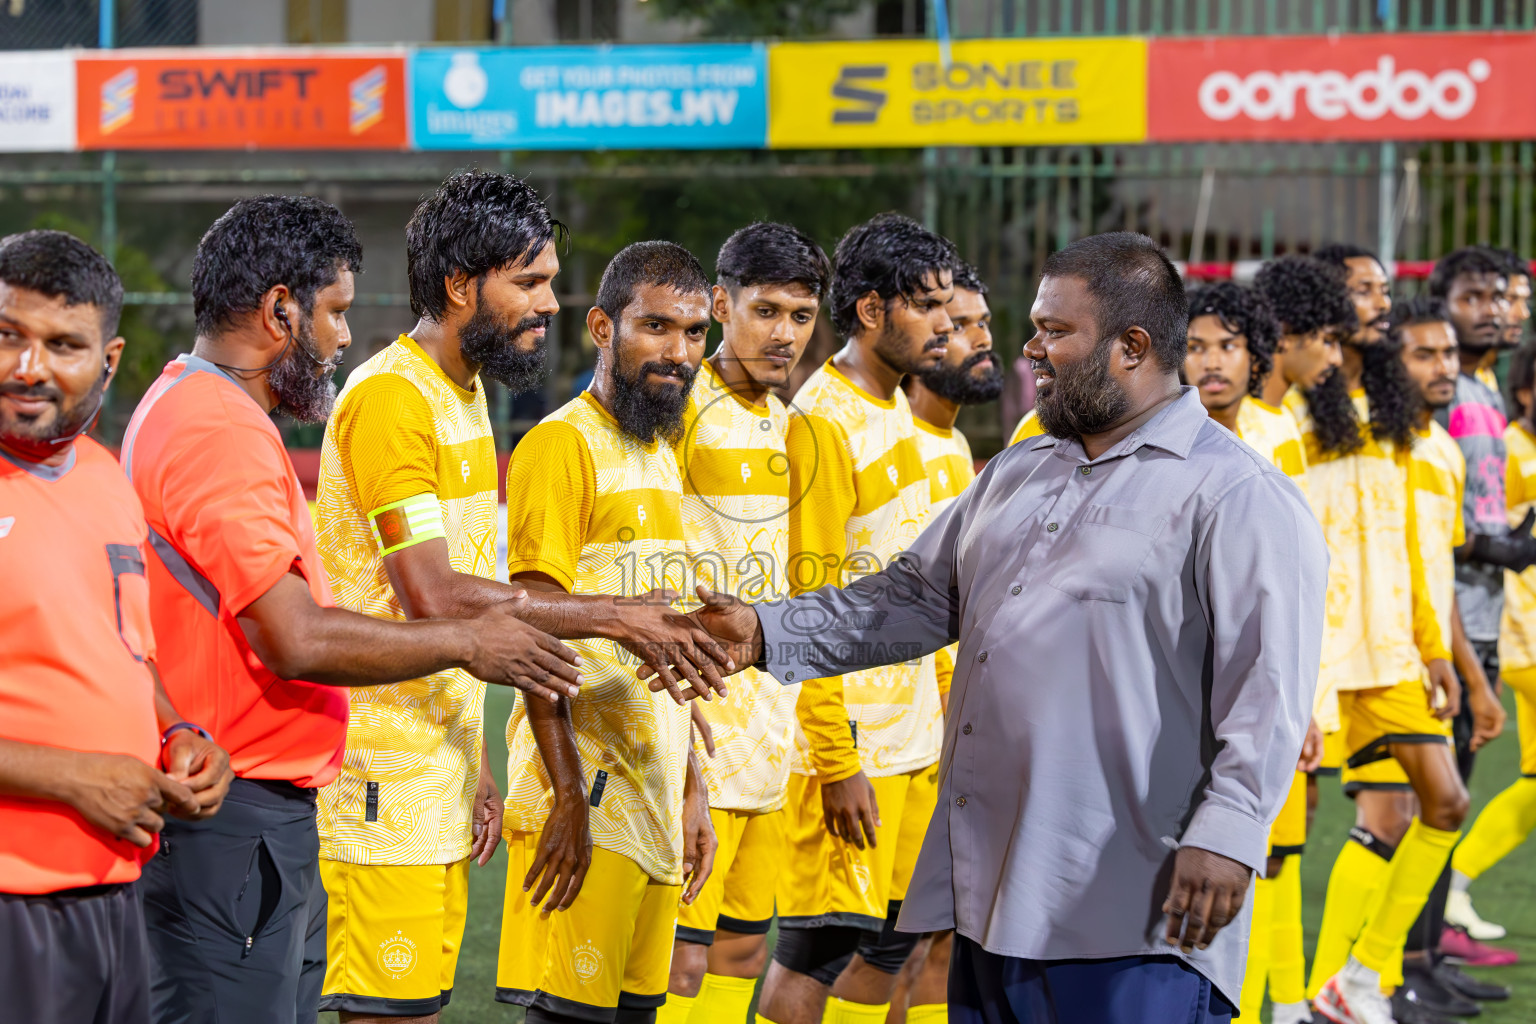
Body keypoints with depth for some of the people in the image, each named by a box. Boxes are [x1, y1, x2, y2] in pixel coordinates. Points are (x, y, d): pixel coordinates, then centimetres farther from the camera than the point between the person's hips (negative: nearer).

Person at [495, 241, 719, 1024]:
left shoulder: (660, 457, 19)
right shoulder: (562, 446, -9)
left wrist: (691, 792, 20)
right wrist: (567, 796, -19)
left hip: (652, 800, 8)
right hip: (585, 798, -8)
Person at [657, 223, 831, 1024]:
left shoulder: (789, 429, 15)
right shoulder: (680, 412, -9)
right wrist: (678, 701, -19)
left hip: (770, 738, 8)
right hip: (696, 740, -8)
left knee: (742, 951, 10)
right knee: (681, 959, -10)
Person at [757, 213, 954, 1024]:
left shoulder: (896, 410, 13)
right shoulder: (822, 421, -13)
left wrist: (945, 711, 17)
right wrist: (837, 762, -19)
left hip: (915, 737, 9)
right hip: (856, 745, -9)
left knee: (889, 941, 10)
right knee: (819, 946, -6)